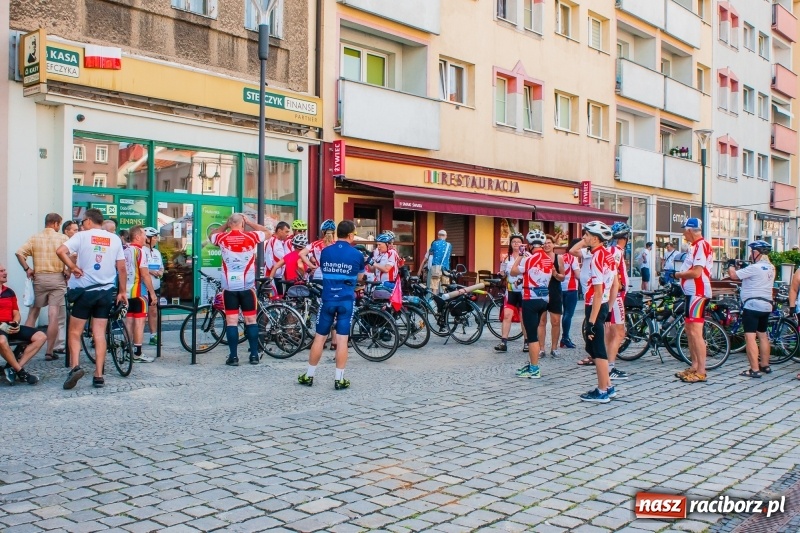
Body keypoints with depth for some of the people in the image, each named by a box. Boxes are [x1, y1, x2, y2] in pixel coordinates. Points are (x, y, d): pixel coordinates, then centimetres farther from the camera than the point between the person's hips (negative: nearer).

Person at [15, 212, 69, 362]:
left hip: (39, 278, 3)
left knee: (33, 312, 15)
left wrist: (27, 269, 3)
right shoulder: (63, 238, -1)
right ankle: (49, 351, -1)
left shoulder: (34, 238, 6)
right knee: (53, 316, -2)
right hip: (57, 278, -2)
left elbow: (19, 253, -6)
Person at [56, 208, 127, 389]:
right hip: (107, 291, 3)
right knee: (100, 333, 6)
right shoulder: (115, 239, 5)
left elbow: (60, 251, -19)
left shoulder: (82, 236, -4)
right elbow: (122, 268, 4)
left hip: (86, 290, -3)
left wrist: (73, 267, -6)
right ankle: (99, 375, 3)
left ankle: (75, 366, -11)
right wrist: (122, 292, 10)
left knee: (75, 332, 8)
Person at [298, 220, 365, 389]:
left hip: (328, 299, 2)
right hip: (346, 301, -1)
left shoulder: (325, 252, 2)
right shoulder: (357, 254, -3)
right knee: (342, 339, 0)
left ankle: (309, 376, 16)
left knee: (319, 337, 8)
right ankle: (339, 379, 2)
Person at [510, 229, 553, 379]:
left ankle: (534, 370, 1)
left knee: (532, 335, -2)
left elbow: (513, 271, -7)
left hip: (531, 300, -8)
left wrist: (520, 256, 3)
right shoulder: (548, 259, 6)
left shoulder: (529, 259, -16)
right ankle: (532, 364, 27)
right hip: (543, 299, 8)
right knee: (533, 333, 19)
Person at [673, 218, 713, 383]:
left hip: (698, 293, -11)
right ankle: (694, 367, 23)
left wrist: (678, 274, -9)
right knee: (689, 331, 15)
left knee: (695, 332, -11)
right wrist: (681, 274, 6)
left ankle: (701, 372, -9)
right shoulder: (696, 246, 17)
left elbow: (696, 272, -23)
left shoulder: (701, 246, -16)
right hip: (692, 293, 11)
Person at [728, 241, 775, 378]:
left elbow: (734, 275, -14)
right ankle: (765, 365, 30)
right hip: (766, 306, 10)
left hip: (752, 305, -10)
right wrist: (741, 268, 14)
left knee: (750, 337, -9)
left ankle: (754, 370, -13)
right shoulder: (771, 268, 12)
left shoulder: (755, 268, -16)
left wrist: (730, 267, 5)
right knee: (763, 335, 20)